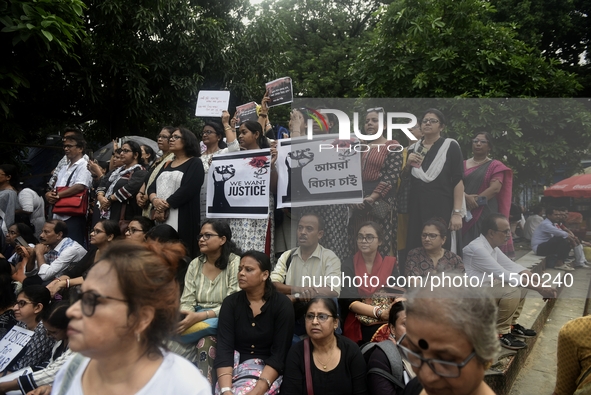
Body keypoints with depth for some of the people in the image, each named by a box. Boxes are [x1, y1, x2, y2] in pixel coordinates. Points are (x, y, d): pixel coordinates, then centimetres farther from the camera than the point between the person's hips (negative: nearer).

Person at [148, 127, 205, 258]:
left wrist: (165, 206, -11)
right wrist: (155, 200, -10)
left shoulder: (195, 163, 0)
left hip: (181, 219, -6)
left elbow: (187, 190, -12)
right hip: (160, 217, 6)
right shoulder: (167, 164, 21)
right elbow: (152, 186, 12)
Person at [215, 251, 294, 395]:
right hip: (235, 365, 3)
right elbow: (224, 348, -11)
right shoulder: (230, 303, -2)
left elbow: (279, 354, -13)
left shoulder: (282, 304, -8)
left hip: (267, 369, -2)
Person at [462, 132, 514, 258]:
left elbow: (495, 188, -7)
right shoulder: (463, 165, 15)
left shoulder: (495, 165, 6)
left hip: (486, 211, -3)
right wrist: (466, 197, -15)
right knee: (465, 244, -1)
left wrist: (477, 200, -13)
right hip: (464, 211, 3)